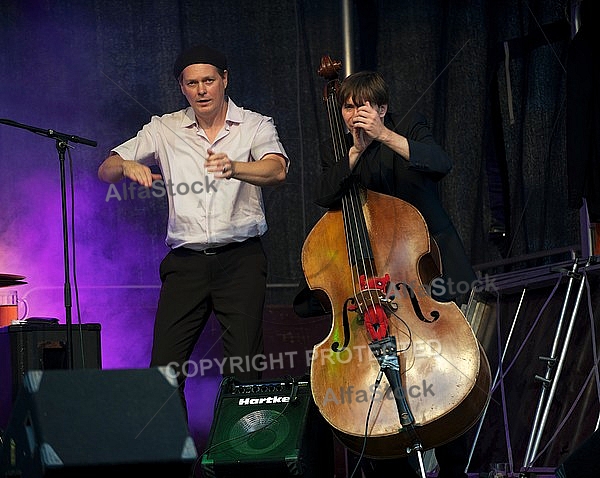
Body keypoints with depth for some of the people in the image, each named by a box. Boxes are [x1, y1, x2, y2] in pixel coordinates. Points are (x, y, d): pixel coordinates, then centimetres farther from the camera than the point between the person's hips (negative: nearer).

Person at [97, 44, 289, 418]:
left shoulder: (254, 126, 3)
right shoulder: (165, 129, 10)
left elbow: (277, 170, -17)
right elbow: (106, 171, 8)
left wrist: (235, 169, -38)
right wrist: (127, 166, -17)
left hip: (241, 259, -2)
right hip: (186, 261, 2)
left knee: (244, 369, -9)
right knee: (164, 369, -4)